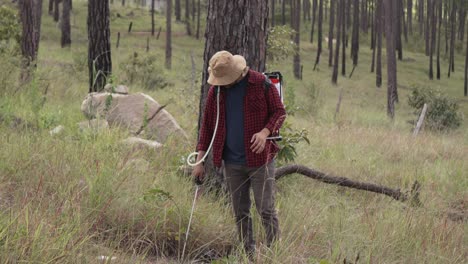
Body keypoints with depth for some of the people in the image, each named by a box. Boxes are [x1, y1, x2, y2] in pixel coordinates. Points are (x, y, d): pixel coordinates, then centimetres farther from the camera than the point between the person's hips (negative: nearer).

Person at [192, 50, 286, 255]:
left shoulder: (261, 83, -7)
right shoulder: (215, 90, 5)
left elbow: (279, 111, -3)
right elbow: (207, 123, 8)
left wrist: (265, 132, -22)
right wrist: (200, 160, 5)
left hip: (260, 159, -4)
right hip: (232, 163, 4)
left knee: (266, 210, -4)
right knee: (240, 213, 9)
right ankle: (249, 255, 17)